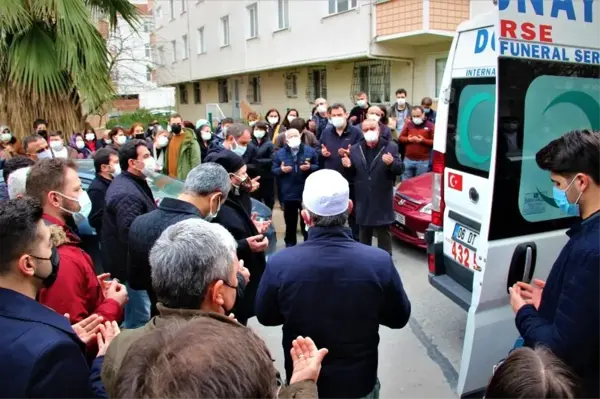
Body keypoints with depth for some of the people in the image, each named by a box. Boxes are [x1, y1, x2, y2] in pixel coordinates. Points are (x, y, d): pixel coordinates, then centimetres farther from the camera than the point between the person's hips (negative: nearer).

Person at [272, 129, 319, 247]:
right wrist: (281, 170, -18)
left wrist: (310, 167, -16)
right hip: (288, 194, 1)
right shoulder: (279, 153, 2)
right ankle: (290, 244, 26)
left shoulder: (310, 151, 2)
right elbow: (273, 171, 2)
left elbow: (318, 167, 4)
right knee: (290, 221, 12)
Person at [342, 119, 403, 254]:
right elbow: (351, 176, 7)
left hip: (383, 200, -3)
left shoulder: (390, 146, -4)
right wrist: (348, 167, -14)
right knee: (363, 234, 16)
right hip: (363, 200, 3)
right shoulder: (355, 149, 5)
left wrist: (392, 163, -28)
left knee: (384, 233, 8)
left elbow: (400, 170, -8)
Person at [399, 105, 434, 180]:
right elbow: (400, 138, 8)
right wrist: (408, 139, -11)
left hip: (423, 161, -2)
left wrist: (423, 140, -18)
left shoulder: (430, 126, -2)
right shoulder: (408, 124, 7)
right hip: (408, 159, 3)